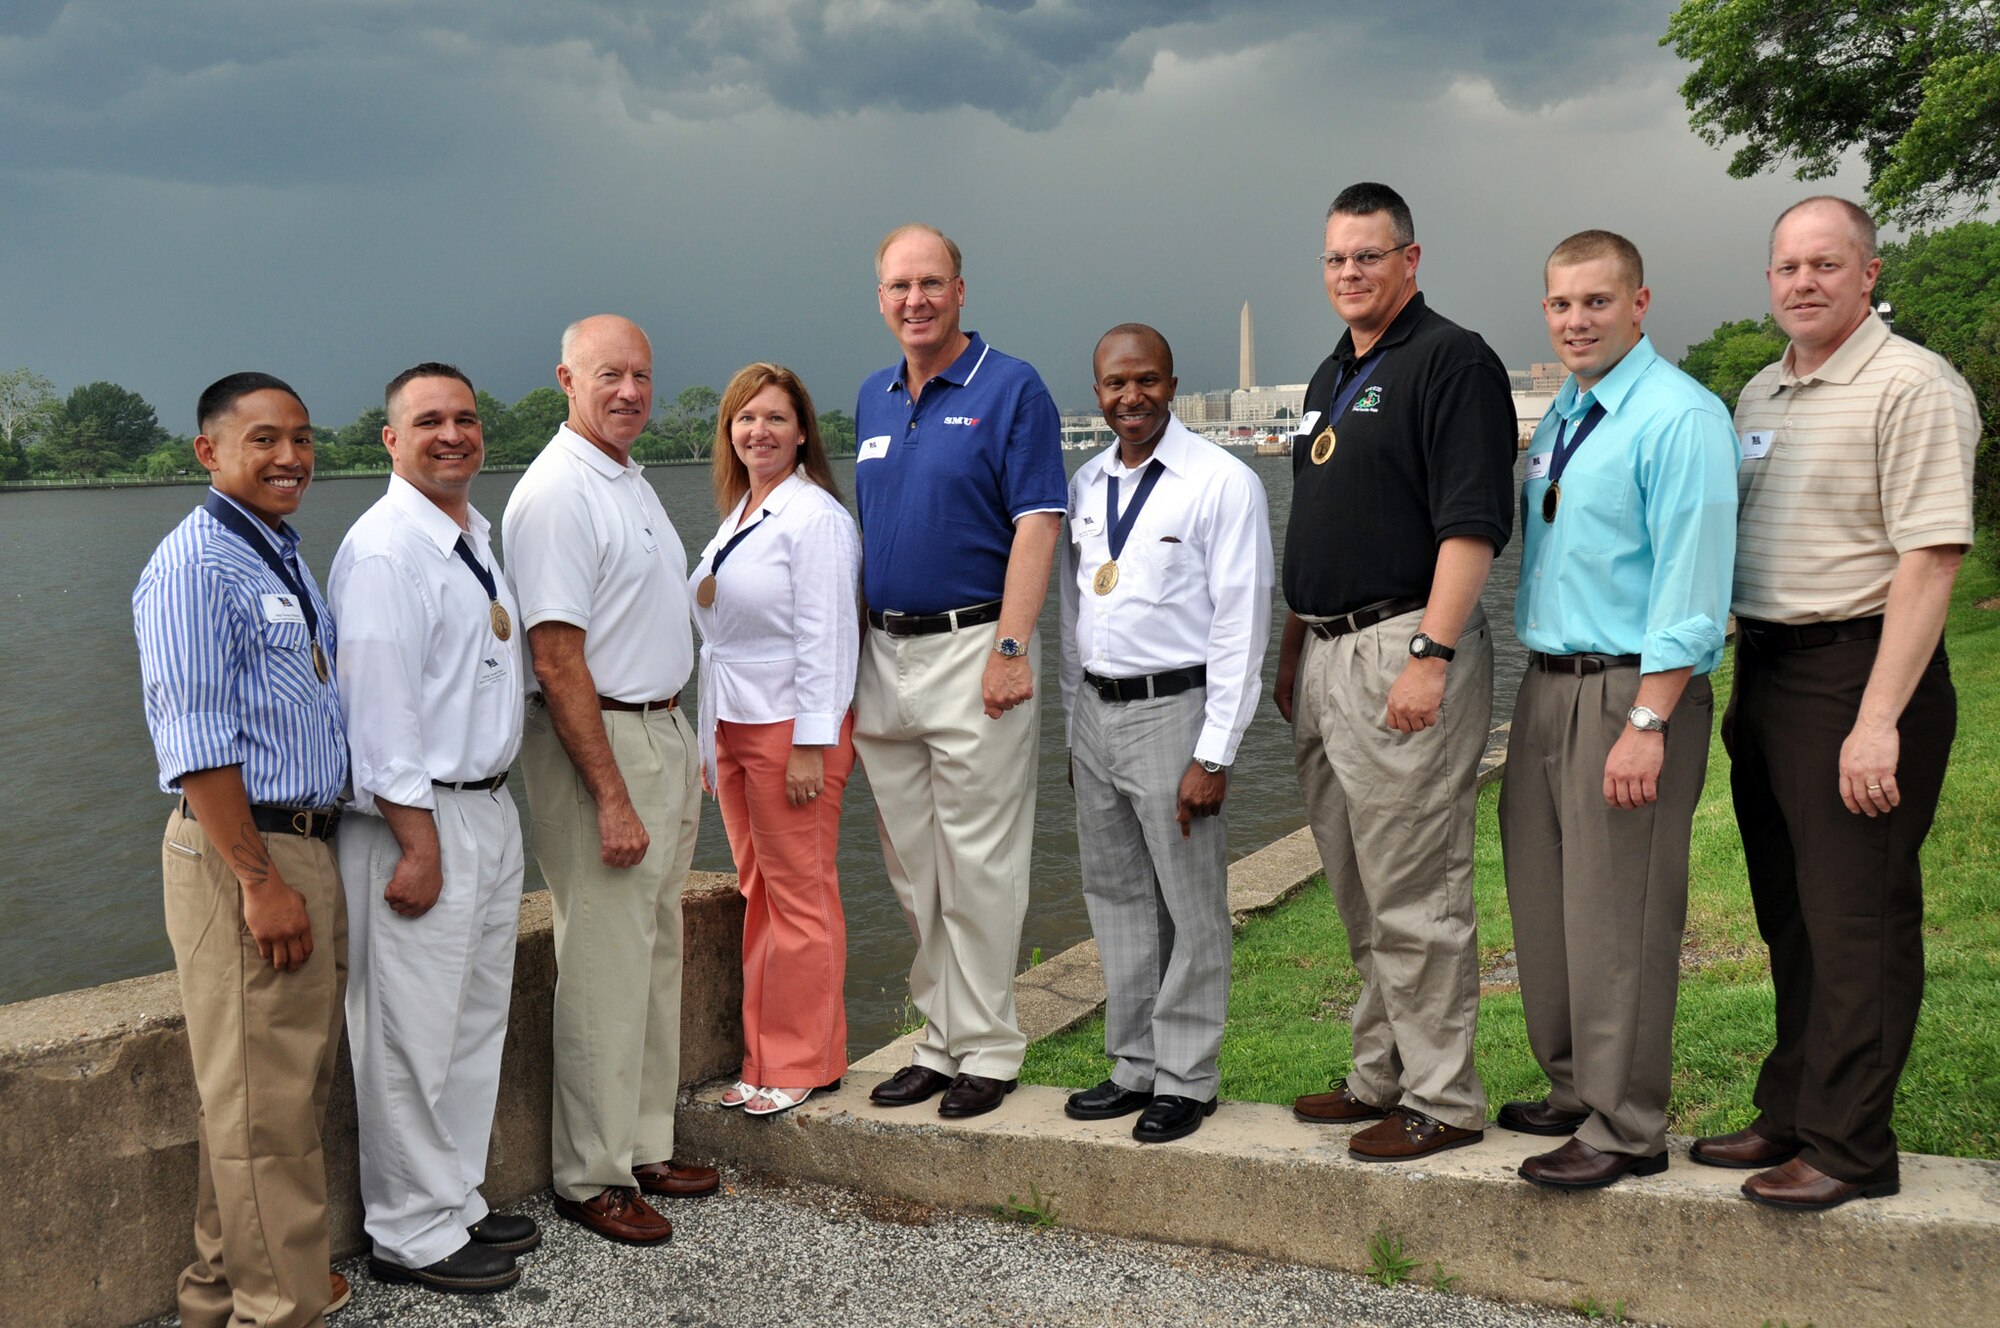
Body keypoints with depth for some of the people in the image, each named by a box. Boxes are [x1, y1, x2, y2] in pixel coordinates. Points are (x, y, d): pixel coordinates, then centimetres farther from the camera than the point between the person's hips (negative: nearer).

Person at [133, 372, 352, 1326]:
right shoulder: (195, 565, -14)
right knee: (264, 1102, -2)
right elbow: (196, 742, -19)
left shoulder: (284, 559, 16)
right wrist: (259, 880, -21)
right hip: (242, 853, -10)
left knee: (291, 1083, 16)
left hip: (306, 845, 10)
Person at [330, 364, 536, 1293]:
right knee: (413, 1038, 0)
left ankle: (457, 1204, 31)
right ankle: (413, 1235, 14)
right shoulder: (383, 551, -15)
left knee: (476, 1023, 17)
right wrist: (418, 842, -20)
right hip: (420, 819, -10)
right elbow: (378, 706, -19)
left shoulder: (480, 537, 13)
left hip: (490, 808, 10)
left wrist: (483, 814, 18)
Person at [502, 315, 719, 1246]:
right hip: (597, 745, -10)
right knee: (605, 971, -3)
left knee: (657, 957, 15)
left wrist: (680, 752, 18)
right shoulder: (556, 494, -15)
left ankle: (645, 1149, 27)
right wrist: (612, 797, -22)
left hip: (664, 733, 10)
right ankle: (591, 1178, 9)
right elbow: (558, 660, -20)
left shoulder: (632, 482, 15)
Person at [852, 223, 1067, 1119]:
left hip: (972, 649, -7)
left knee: (980, 867, -1)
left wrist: (1010, 650, -19)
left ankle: (988, 1049, 10)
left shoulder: (1010, 389, -5)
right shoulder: (873, 398, 15)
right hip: (883, 652, 7)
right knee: (914, 870, 12)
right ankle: (940, 1039, 23)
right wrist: (853, 653, 14)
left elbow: (1036, 526, -11)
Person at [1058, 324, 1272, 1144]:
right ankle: (1134, 1067, 28)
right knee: (1115, 899, 14)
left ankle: (1186, 1080, 15)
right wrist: (1074, 729, 14)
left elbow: (1241, 623, -13)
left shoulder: (1222, 483, -9)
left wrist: (1214, 754, -16)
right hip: (1096, 709, 7)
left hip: (1173, 709, -7)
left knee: (1190, 907, 2)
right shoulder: (1085, 485, 11)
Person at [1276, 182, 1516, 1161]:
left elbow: (1471, 525, -17)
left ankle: (1441, 1099, 7)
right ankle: (1382, 1074, 27)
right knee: (1358, 894, 15)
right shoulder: (1331, 376, 20)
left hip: (1405, 648, -9)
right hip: (1326, 656, 9)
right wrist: (1292, 648, 21)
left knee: (1414, 896, -4)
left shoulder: (1452, 361, -8)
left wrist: (1430, 655, -23)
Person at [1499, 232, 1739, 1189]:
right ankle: (1575, 1091, 30)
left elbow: (1691, 588, -18)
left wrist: (1646, 724, -22)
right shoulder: (1558, 419, 15)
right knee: (1543, 904, 15)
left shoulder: (1679, 417, -12)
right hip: (1547, 684, 9)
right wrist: (1536, 687, 15)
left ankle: (1624, 1130, 9)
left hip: (1632, 691, -9)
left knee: (1617, 919, -3)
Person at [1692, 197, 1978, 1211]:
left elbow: (1929, 561, -18)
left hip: (1858, 669, -8)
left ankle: (1848, 1147, 8)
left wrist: (1879, 720, -23)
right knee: (1788, 914, 14)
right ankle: (1790, 1115, 26)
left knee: (1858, 918, -2)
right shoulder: (1760, 394, 15)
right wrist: (1744, 686, 15)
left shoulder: (1912, 387, -10)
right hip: (1766, 671, 8)